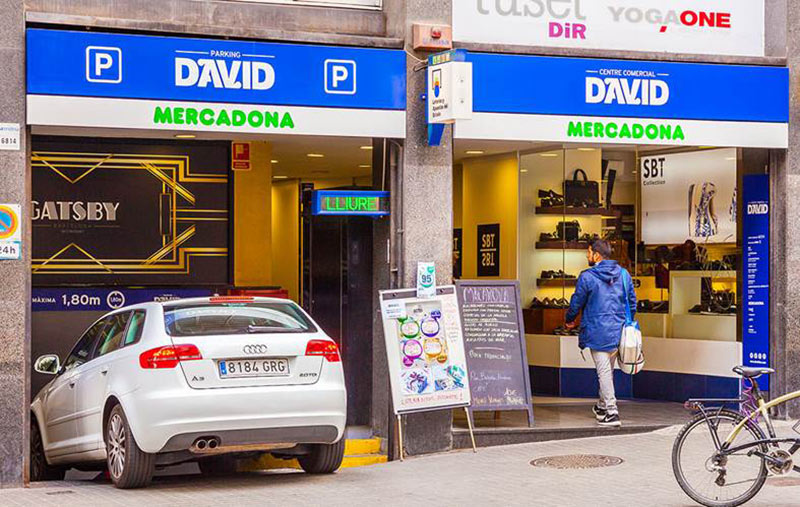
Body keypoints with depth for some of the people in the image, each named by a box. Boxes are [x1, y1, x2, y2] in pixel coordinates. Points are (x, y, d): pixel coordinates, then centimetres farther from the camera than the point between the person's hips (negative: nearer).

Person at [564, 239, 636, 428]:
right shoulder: (624, 274, 5)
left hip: (598, 332, -6)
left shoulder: (587, 277, -11)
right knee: (608, 369, 20)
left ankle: (611, 413, -7)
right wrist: (626, 323, 26)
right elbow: (632, 302, 11)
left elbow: (576, 303, -3)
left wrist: (570, 320, 17)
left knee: (604, 371, -3)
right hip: (619, 332, 6)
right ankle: (603, 406, 35)